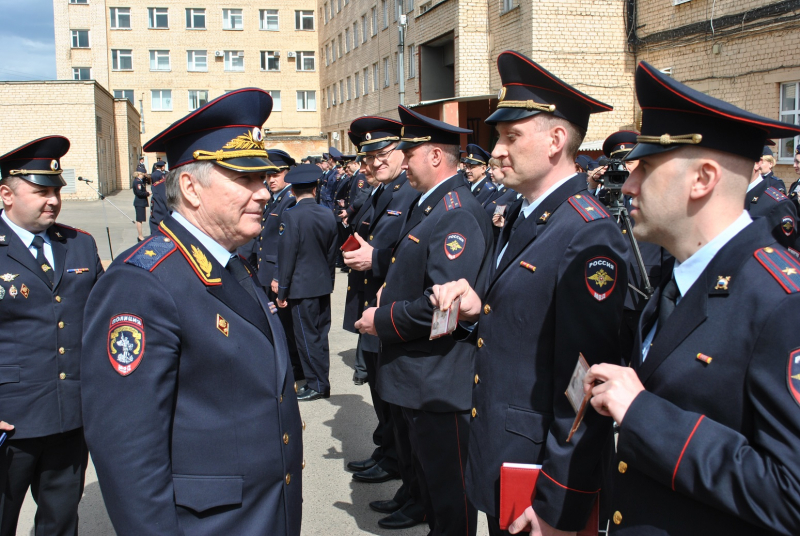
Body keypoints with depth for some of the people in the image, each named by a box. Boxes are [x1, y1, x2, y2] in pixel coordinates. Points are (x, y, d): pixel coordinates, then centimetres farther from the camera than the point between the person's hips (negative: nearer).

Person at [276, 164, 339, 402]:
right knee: (320, 335, 14)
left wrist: (282, 291, -6)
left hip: (301, 287, -6)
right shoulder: (328, 214, 2)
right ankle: (322, 383, 22)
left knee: (307, 337, 3)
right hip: (323, 284, 6)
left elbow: (286, 256, -13)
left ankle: (316, 385, 9)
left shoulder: (290, 216, -15)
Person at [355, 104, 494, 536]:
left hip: (441, 383, -10)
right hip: (418, 376, 10)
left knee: (449, 488, 6)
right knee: (428, 474, 24)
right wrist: (392, 285, 7)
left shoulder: (458, 216, -21)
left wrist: (382, 321, -17)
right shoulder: (427, 205, 12)